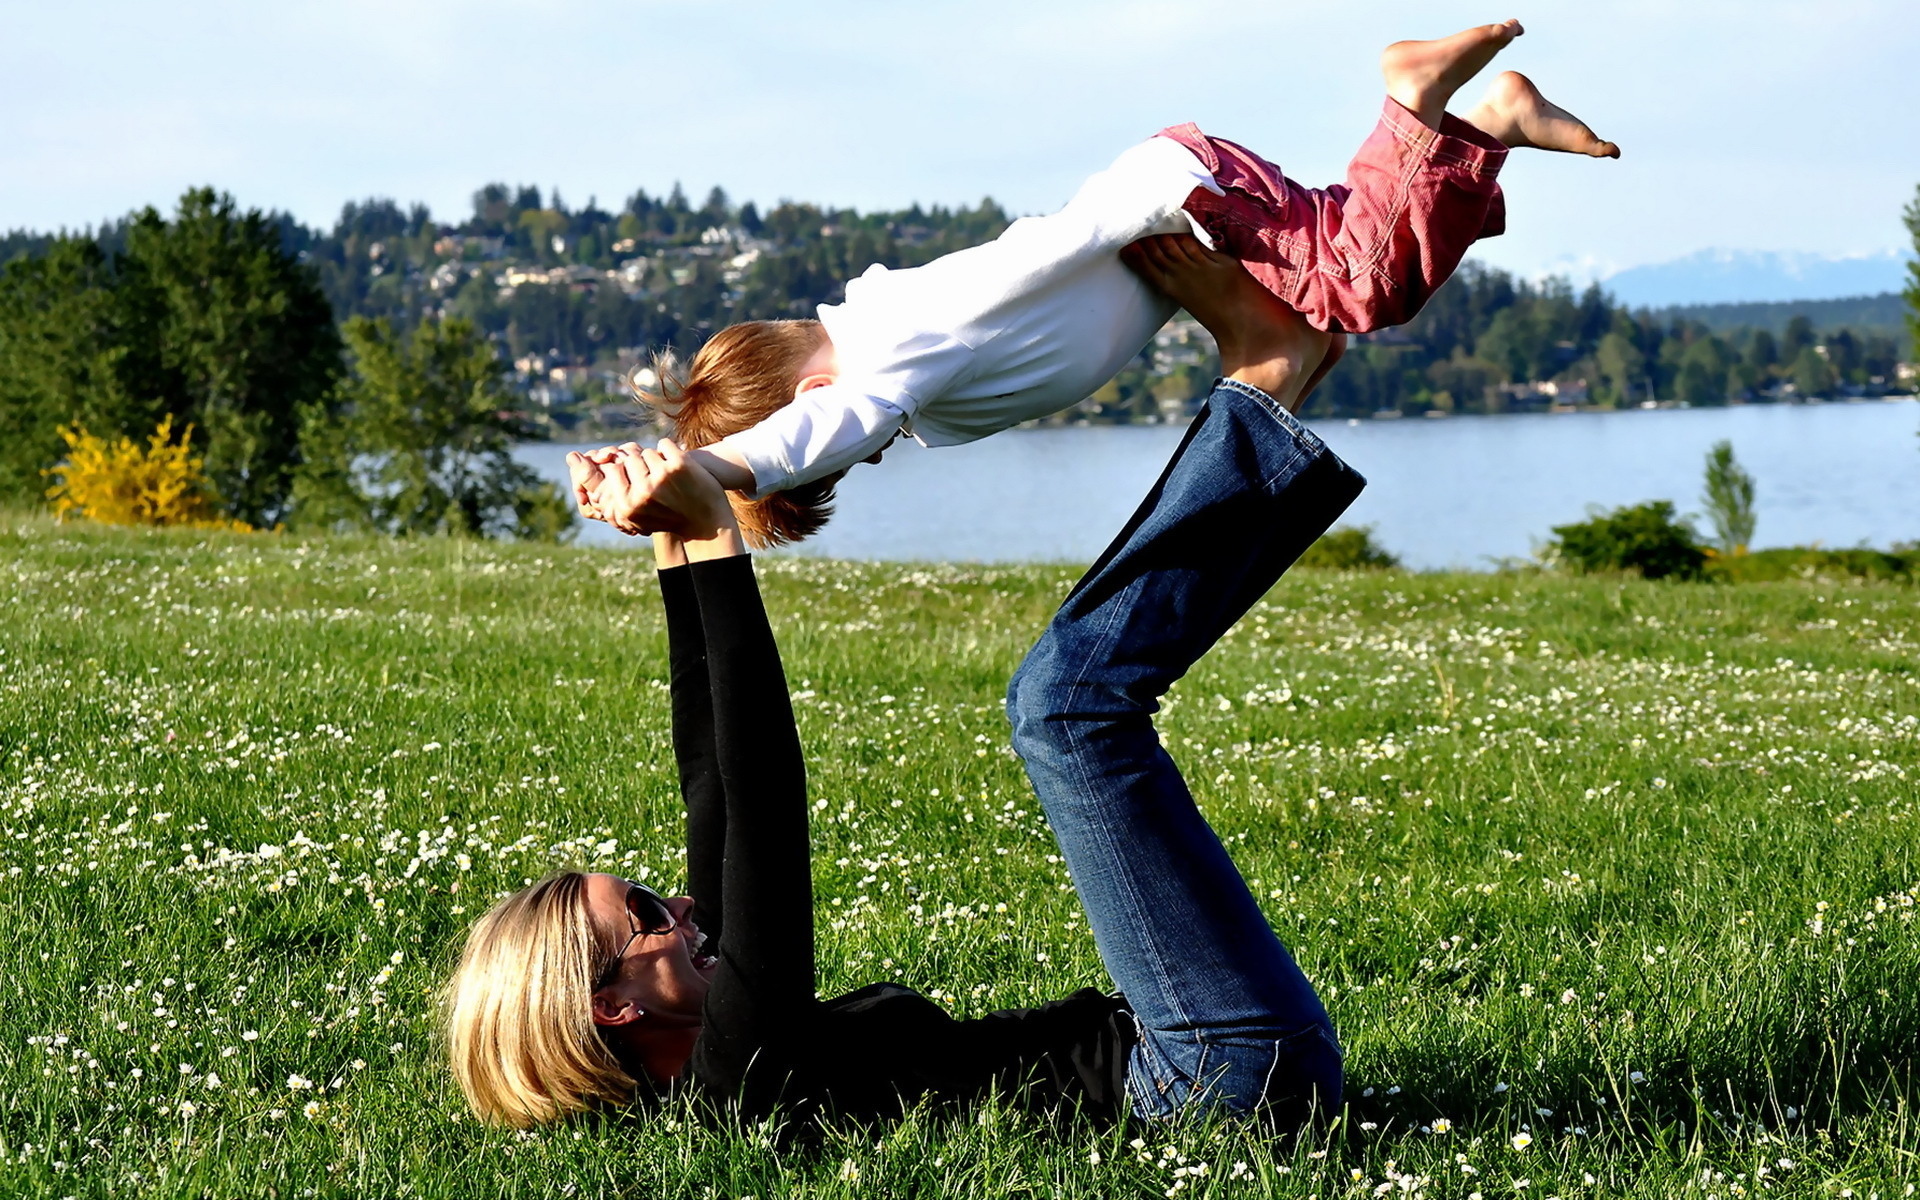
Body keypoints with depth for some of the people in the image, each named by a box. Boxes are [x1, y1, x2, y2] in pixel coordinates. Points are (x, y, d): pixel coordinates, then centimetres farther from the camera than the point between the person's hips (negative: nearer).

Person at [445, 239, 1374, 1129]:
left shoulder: (709, 1064, 10)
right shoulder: (740, 1065, -19)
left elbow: (717, 785, 13)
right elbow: (762, 794, -25)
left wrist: (678, 550, 9)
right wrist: (713, 544, -21)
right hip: (1246, 1067, -9)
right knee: (1068, 694, -17)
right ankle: (1262, 382, -1)